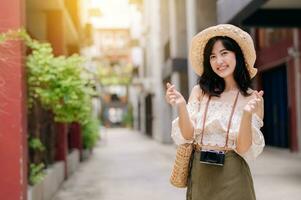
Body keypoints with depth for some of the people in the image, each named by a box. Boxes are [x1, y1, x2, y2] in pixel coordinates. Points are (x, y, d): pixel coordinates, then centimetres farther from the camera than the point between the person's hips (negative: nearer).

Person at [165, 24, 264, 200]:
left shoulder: (253, 98, -5)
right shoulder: (200, 91, 1)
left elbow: (244, 149, -11)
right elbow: (188, 136, -5)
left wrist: (247, 114, -26)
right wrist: (181, 106, -21)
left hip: (232, 178, -2)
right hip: (199, 174, 2)